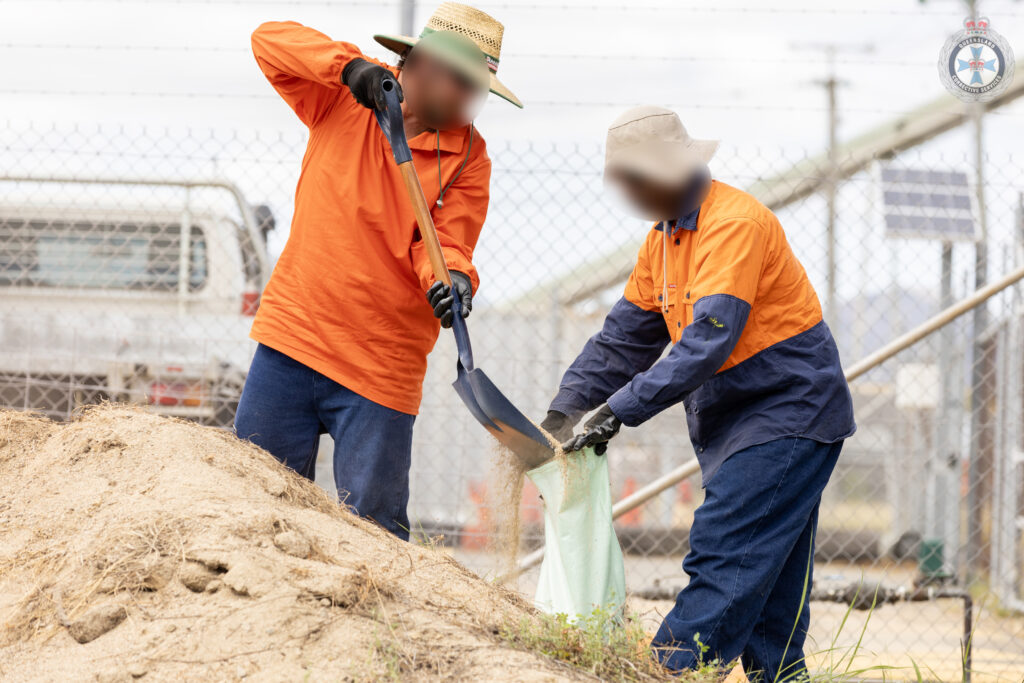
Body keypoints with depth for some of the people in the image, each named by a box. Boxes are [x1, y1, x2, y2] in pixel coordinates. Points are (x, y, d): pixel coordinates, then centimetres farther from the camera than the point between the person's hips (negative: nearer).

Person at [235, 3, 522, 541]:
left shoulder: (467, 157, 2)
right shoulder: (343, 100, 2)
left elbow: (445, 240, -7)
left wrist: (452, 278, -30)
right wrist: (349, 66, -21)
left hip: (381, 371, -1)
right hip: (291, 338, 1)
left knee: (374, 531, -4)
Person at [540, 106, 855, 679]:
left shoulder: (736, 222, -19)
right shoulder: (664, 237, 11)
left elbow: (707, 342, -28)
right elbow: (625, 337, 13)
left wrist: (619, 410, -31)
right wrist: (566, 411, 0)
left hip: (787, 414, -10)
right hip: (731, 424, 10)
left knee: (722, 567, -18)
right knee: (770, 594, 9)